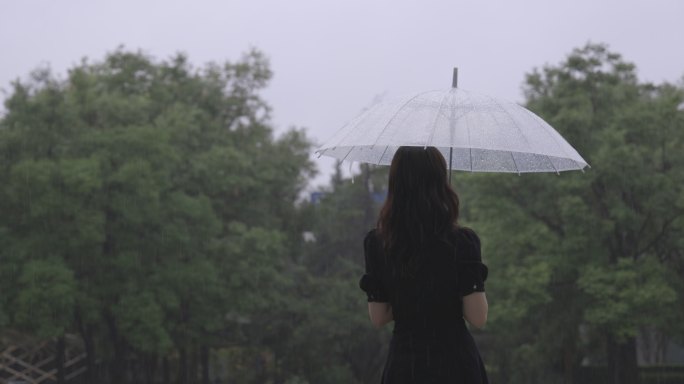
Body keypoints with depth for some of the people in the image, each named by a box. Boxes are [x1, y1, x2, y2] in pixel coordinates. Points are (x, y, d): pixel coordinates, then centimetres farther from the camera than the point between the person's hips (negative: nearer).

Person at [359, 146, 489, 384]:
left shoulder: (377, 244, -2)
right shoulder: (461, 242, -11)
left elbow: (378, 318, 5)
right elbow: (478, 318, -9)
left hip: (403, 364, 3)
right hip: (455, 362, -2)